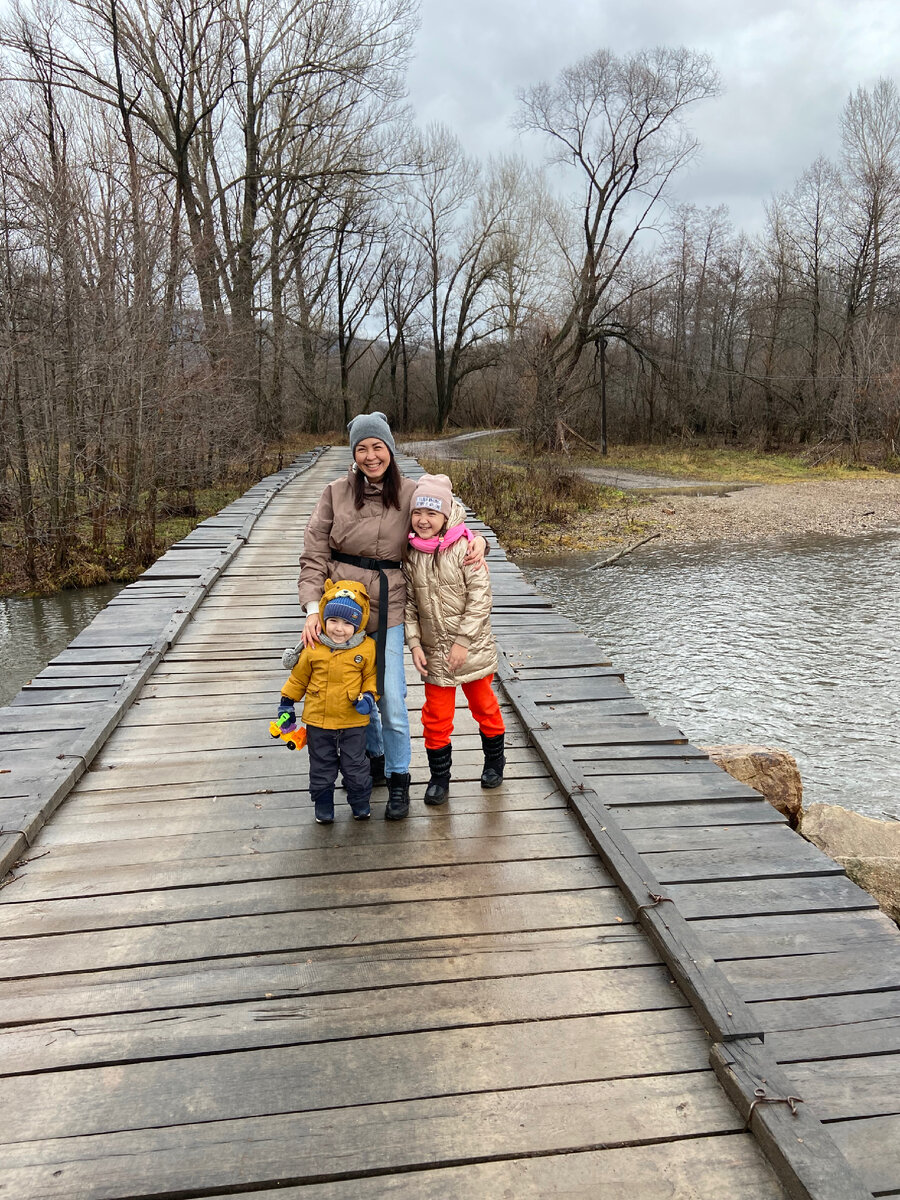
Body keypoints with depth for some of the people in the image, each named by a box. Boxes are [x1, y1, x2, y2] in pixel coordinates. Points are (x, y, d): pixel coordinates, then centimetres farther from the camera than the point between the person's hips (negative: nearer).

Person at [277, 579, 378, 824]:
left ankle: (360, 803, 35)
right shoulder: (313, 647, -10)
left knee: (355, 767, 13)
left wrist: (368, 696, -16)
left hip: (353, 722, -1)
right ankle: (323, 804, 34)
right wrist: (287, 704, 7)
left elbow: (372, 676, 1)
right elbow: (298, 676, 3)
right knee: (321, 767, 15)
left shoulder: (367, 648, -12)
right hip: (318, 720, 1)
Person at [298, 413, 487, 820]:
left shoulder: (409, 493, -1)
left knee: (390, 699, -3)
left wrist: (475, 539, -10)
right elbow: (314, 555, -2)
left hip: (386, 609, -1)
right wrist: (312, 608, -13)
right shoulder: (336, 492, -1)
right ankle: (374, 758, 39)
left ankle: (398, 779, 17)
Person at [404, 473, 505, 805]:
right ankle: (439, 777, 25)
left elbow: (480, 597, -16)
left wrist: (463, 641, -17)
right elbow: (409, 602, 3)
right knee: (436, 715, 8)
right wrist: (414, 643, -5)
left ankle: (494, 761, 39)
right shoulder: (412, 553, -2)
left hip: (472, 647, -3)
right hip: (434, 652, 3)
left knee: (484, 706, 17)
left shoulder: (464, 547, -16)